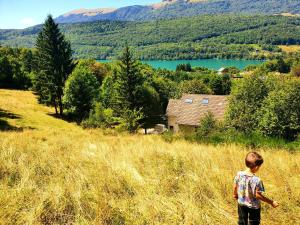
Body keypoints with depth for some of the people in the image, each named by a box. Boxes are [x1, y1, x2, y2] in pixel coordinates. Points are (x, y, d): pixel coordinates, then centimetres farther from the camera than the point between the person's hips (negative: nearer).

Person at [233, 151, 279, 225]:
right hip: (253, 206, -4)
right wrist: (271, 202, -15)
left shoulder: (239, 174, -14)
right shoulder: (256, 180, -30)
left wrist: (235, 194, 20)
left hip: (241, 204, 5)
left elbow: (235, 186, 0)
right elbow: (258, 195, -25)